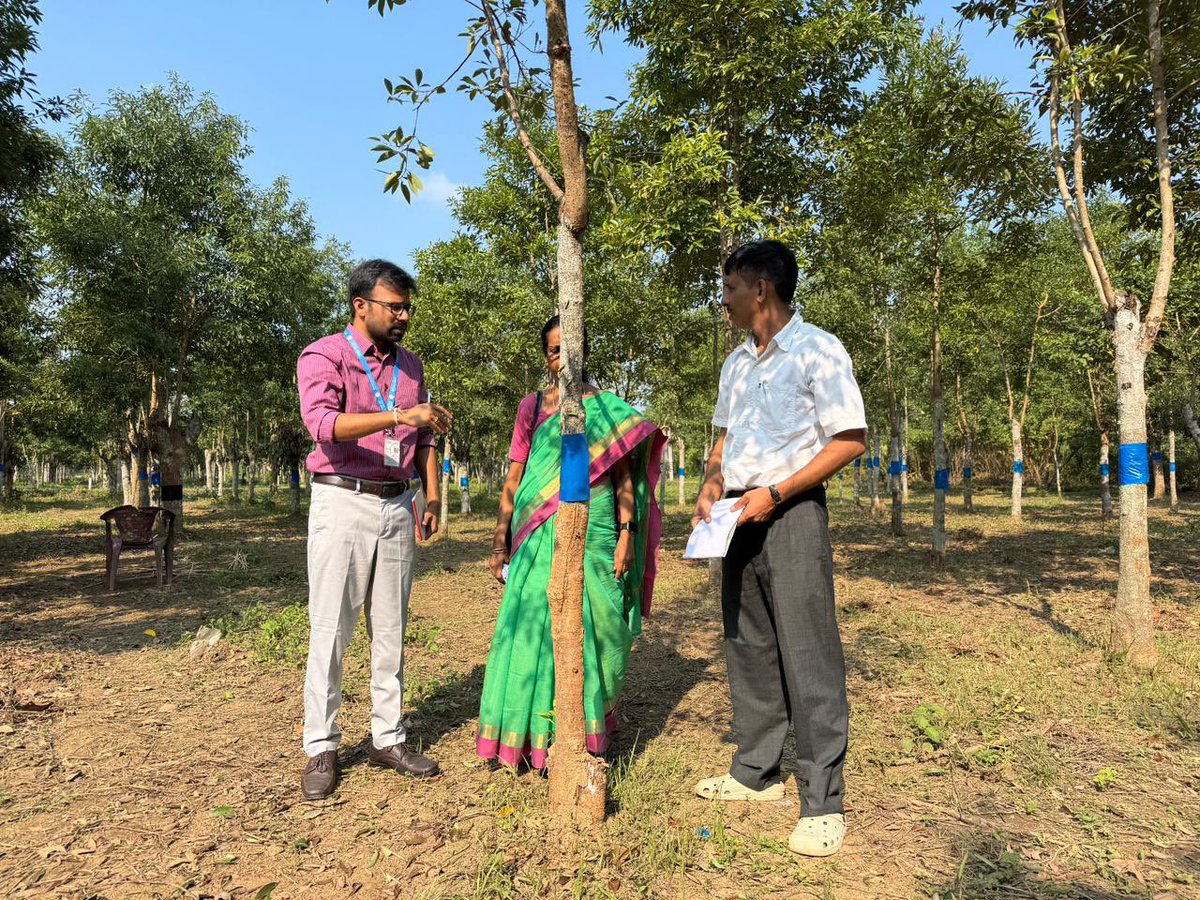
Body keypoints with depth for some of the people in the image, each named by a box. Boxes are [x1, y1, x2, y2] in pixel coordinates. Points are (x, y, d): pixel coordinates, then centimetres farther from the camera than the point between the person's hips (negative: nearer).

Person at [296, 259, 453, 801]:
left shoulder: (410, 366, 14)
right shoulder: (323, 356, -4)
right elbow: (323, 422, -22)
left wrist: (432, 496, 6)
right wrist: (399, 415, -31)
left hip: (396, 506, 5)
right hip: (342, 502, -5)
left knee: (391, 629, 9)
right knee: (330, 630, 0)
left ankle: (387, 739, 19)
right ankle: (321, 749, 13)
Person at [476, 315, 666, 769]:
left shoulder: (610, 408, 7)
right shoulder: (531, 406, 10)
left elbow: (624, 477, 4)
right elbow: (513, 479, 9)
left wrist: (627, 535, -5)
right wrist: (500, 541, 5)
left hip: (595, 532, -1)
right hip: (539, 537, 1)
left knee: (589, 627, 3)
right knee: (536, 626, 0)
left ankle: (586, 732, 18)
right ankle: (537, 734, 13)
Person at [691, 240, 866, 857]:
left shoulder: (817, 351, -7)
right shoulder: (736, 362, 16)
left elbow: (850, 438, -11)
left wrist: (775, 493, -17)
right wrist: (712, 483, 4)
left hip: (791, 511, -7)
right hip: (741, 514, 8)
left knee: (807, 655, -6)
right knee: (746, 645, 11)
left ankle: (823, 802, 3)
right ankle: (756, 772, 24)